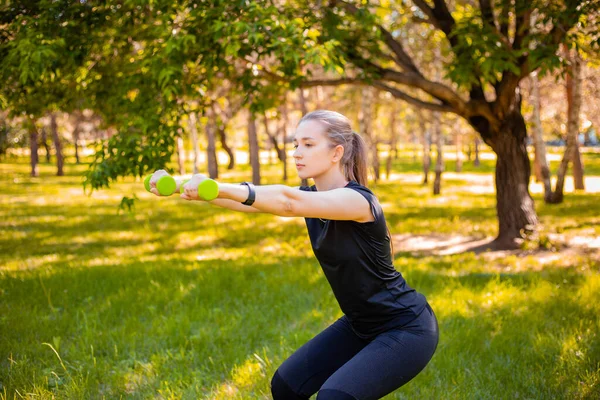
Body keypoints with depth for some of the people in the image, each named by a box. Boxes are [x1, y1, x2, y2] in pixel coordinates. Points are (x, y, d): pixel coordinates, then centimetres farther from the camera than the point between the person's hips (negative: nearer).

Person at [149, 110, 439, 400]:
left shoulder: (358, 200, -25)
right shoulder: (311, 197, -1)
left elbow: (289, 202, -43)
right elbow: (248, 201, -14)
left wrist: (218, 187, -55)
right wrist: (178, 185, -27)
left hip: (407, 328, -8)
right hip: (360, 325, 8)